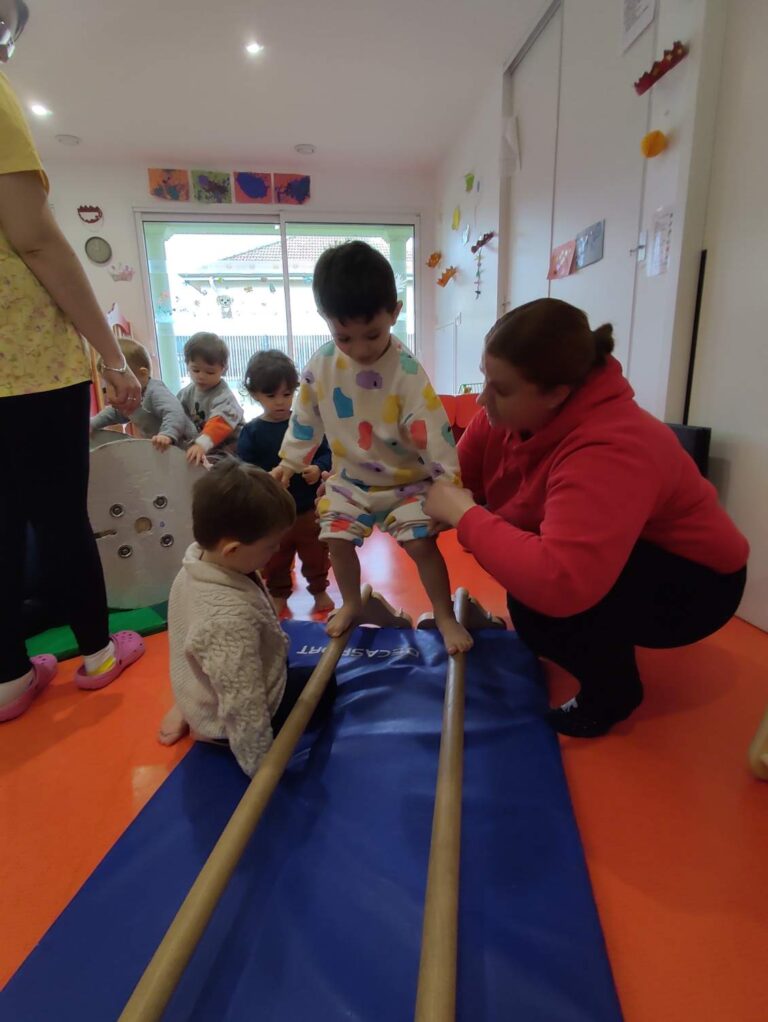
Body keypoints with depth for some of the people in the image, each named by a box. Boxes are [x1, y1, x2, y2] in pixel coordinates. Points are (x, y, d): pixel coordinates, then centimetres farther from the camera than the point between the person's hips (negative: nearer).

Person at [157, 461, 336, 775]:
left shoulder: (198, 563, -14)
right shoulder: (230, 618, -41)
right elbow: (243, 709, -31)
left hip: (201, 692, 7)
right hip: (232, 717, -7)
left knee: (294, 669, 33)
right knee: (323, 686, 14)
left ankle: (189, 710, 19)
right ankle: (212, 730, 8)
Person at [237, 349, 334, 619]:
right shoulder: (251, 432, -8)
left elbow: (326, 452, -1)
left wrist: (319, 469, -21)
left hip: (310, 508, 1)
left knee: (316, 555, 18)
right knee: (274, 560, 17)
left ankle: (320, 592, 38)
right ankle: (278, 596, 38)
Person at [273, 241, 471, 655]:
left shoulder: (406, 370, -23)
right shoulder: (321, 365, -9)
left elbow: (431, 428, -23)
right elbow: (306, 417, 4)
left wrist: (449, 478, -25)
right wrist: (289, 462, 7)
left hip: (408, 478, -4)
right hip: (351, 478, 4)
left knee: (421, 542, -9)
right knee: (337, 539, 6)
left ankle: (445, 617, 13)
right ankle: (351, 603, 34)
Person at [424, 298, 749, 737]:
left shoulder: (609, 452, -39)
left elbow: (557, 584, -49)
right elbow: (464, 475, -4)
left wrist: (464, 515, -38)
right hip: (615, 558, 8)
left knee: (538, 597, -30)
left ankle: (613, 689, 1)